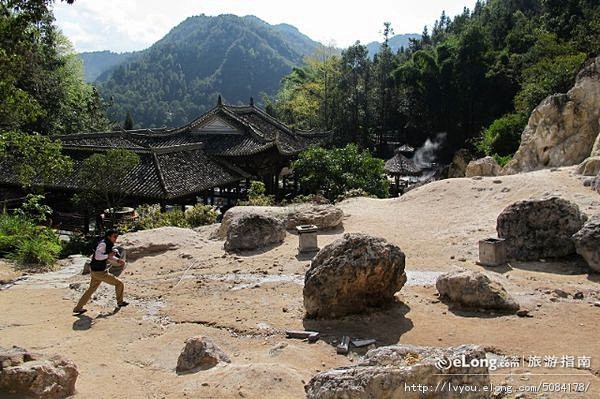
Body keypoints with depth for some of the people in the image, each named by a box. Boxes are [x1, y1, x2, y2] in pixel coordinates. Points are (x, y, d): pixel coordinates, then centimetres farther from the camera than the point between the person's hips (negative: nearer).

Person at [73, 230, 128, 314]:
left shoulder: (110, 245, 8)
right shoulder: (103, 244, -20)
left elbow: (110, 257, 21)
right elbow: (97, 256, -32)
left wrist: (118, 261, 6)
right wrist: (108, 255, -21)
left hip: (95, 271, 10)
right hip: (99, 272, -10)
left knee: (91, 289, 23)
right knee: (119, 284, 3)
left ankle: (78, 308, 31)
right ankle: (120, 302, 21)